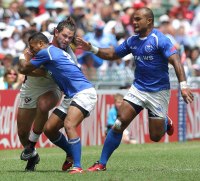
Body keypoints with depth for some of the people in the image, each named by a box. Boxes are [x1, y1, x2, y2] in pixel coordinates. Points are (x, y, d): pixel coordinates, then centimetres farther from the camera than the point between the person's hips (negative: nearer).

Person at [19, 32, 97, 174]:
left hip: (84, 92, -10)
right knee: (49, 128, 6)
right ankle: (72, 153, 24)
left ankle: (77, 167, -36)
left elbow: (24, 70, 4)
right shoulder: (56, 52, 21)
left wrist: (22, 58, 26)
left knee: (69, 125, -29)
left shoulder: (45, 52, -7)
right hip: (71, 96, 10)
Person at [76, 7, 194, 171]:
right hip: (138, 88, 5)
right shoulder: (132, 41, 6)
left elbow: (176, 60, -23)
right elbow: (112, 54, 18)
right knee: (119, 124, -11)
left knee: (155, 136, 1)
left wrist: (183, 85, -34)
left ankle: (166, 123, 39)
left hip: (158, 91, -4)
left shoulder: (159, 39, -14)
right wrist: (91, 49, 4)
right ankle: (102, 164, -6)